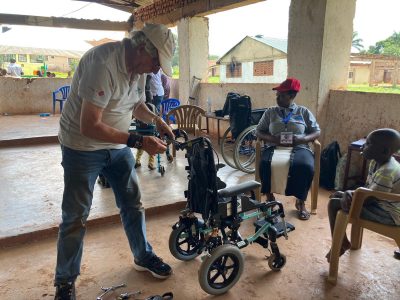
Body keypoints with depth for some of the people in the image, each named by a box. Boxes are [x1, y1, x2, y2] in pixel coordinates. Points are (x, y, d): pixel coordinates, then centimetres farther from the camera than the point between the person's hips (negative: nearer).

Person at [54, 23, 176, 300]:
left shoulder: (140, 66, -2)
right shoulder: (103, 64, -28)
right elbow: (89, 126, -30)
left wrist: (156, 119, -4)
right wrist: (139, 142, -30)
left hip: (118, 146, 7)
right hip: (83, 148, -7)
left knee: (133, 204, 13)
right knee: (75, 217, 3)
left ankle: (144, 257, 34)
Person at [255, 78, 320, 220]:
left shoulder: (304, 112, 13)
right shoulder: (270, 112, 15)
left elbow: (317, 132, 10)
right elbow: (258, 131, 12)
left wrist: (301, 139, -11)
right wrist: (272, 138, -10)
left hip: (299, 147, 0)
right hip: (274, 147, 1)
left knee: (305, 166, -34)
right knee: (265, 164, -33)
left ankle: (300, 201, -10)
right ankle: (269, 197, -9)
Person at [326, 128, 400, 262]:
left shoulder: (387, 172, -29)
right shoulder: (376, 162, 1)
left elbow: (369, 199, -25)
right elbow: (367, 188, 7)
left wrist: (350, 197, -11)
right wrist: (351, 193, -12)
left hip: (387, 214, -10)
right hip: (379, 203, 10)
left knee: (334, 204, -15)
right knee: (335, 195, 13)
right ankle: (342, 241, 20)